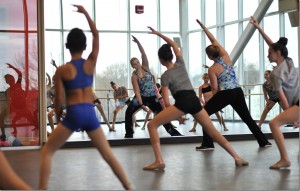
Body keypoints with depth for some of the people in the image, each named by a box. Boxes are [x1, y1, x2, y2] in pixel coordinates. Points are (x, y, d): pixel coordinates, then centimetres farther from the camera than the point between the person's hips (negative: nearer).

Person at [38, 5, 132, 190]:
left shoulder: (62, 70, -3)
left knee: (47, 152, 9)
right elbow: (96, 34, 14)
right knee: (108, 153, 15)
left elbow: (59, 100, -2)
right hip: (91, 113, 3)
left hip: (73, 114, -3)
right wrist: (85, 12, 18)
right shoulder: (91, 63, 3)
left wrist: (58, 117, 16)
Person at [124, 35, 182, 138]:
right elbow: (137, 91, -16)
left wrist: (138, 42, -27)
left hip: (152, 98, 1)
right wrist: (141, 104, -25)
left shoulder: (145, 67, -2)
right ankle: (129, 133, -8)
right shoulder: (134, 76, -9)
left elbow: (143, 53, -15)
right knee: (129, 112, -17)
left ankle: (173, 132, 5)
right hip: (141, 98, -1)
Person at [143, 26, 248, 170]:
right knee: (213, 131, 12)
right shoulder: (180, 63, 15)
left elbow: (166, 101, -2)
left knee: (152, 125, 0)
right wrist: (158, 33, 35)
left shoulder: (165, 76, 4)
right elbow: (174, 44, 33)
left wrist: (173, 114, 12)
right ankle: (237, 158, 4)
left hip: (182, 102, -6)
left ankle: (159, 161, -13)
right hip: (194, 100, 6)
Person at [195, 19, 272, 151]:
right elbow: (214, 41, 12)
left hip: (225, 94, -5)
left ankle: (207, 144, 0)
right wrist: (203, 27, 13)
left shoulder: (212, 69, -6)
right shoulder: (226, 57, 4)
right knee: (247, 118, 18)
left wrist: (216, 102, 7)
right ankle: (263, 141, 18)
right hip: (238, 92, 5)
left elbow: (215, 88, -7)